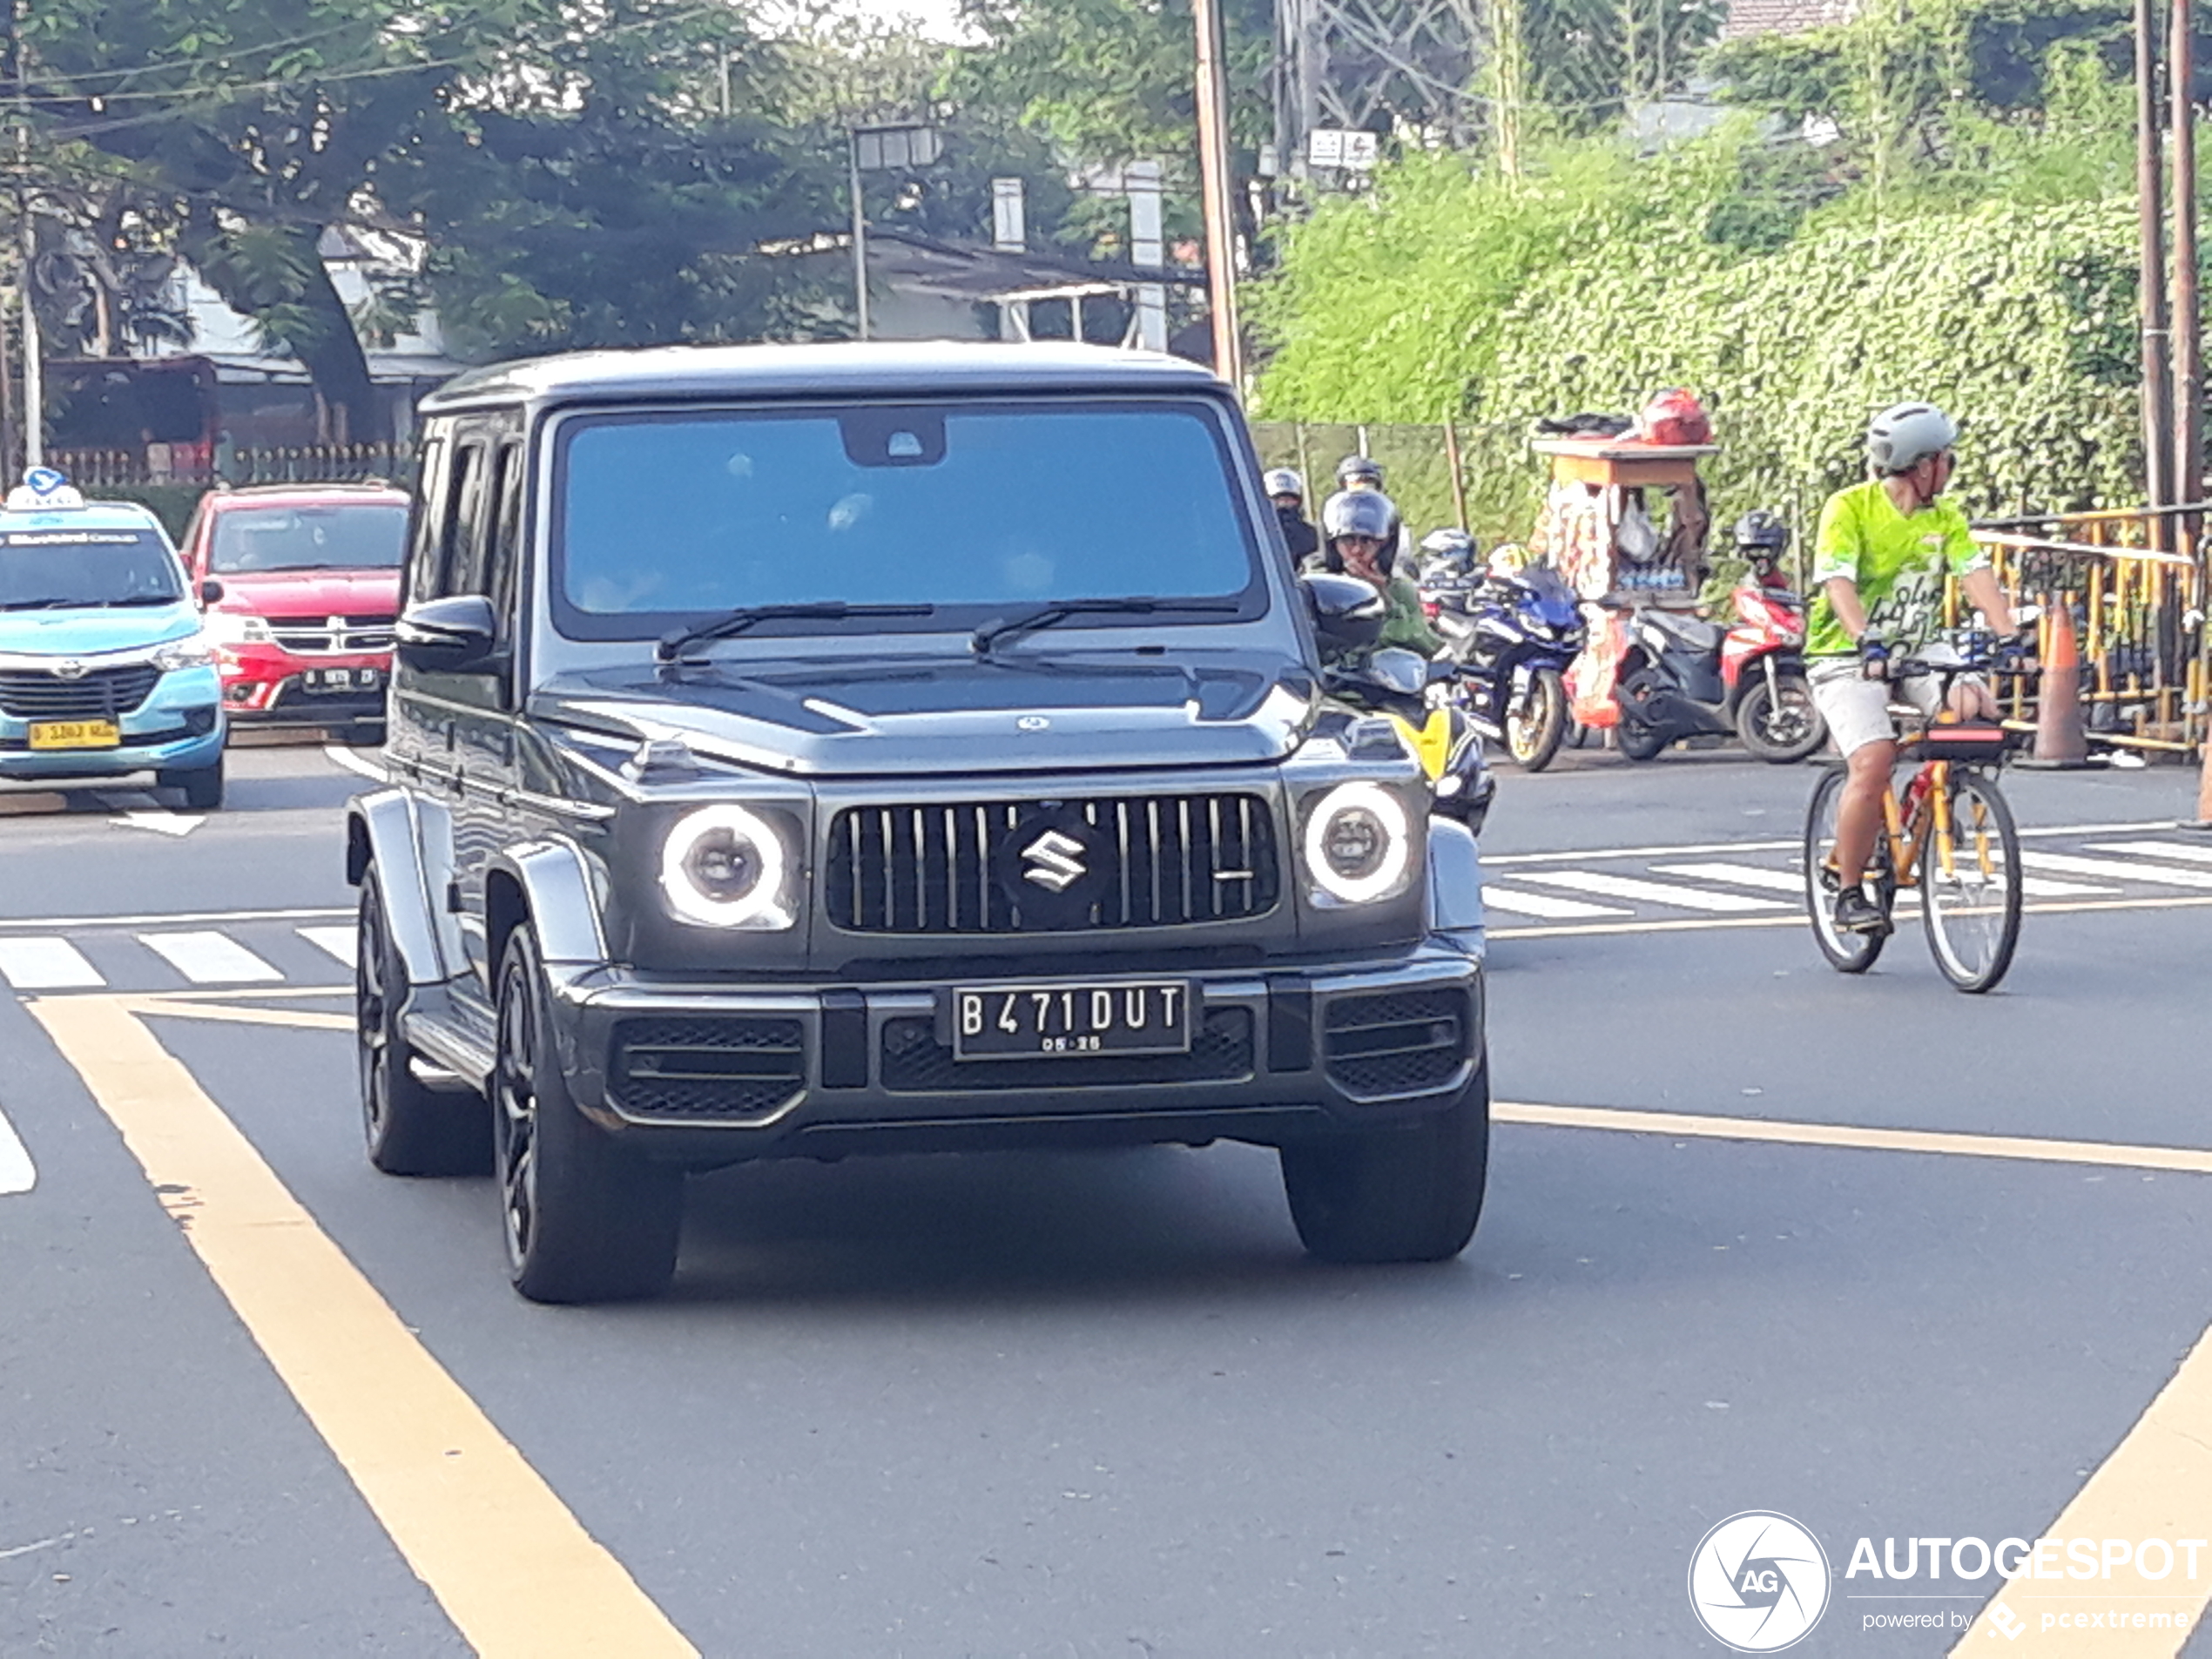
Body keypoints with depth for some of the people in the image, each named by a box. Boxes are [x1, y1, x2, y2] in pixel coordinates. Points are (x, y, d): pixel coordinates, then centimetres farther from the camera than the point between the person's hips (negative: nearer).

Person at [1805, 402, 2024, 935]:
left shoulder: (1945, 517, 4)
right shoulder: (1849, 508, -12)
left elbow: (1976, 575, -8)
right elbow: (1839, 583, -24)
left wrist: (2009, 633, -25)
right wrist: (1866, 641, -41)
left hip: (1917, 651, 5)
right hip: (1847, 657, -5)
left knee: (1979, 708, -23)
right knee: (1874, 761, -26)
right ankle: (1848, 891, -11)